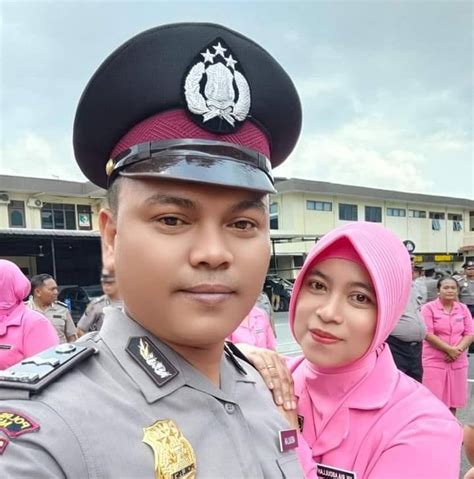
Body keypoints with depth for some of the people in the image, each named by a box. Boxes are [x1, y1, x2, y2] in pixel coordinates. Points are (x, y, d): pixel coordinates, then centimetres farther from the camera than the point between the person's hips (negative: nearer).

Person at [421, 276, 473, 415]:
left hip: (458, 362, 5)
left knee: (454, 399, 12)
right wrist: (449, 349, -16)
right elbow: (428, 334, -13)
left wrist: (458, 350, -13)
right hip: (435, 361, -4)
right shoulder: (428, 308, -7)